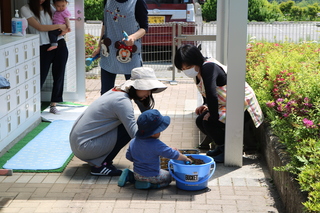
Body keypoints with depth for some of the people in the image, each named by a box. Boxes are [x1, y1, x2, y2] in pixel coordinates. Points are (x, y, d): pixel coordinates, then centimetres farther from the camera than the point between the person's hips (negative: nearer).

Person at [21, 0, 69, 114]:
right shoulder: (26, 9, -5)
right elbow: (39, 27, -13)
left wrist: (64, 30, -9)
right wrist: (59, 26, -11)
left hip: (60, 45, 5)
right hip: (44, 48, -4)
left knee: (59, 76, 5)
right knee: (40, 77, -2)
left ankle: (53, 104, 16)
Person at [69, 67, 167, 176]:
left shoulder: (117, 91, 9)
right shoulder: (122, 101, -20)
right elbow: (135, 133, -24)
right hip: (83, 148, -9)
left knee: (129, 126, 10)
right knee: (127, 130, -15)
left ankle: (96, 159, 14)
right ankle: (100, 165, -7)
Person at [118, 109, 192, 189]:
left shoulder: (133, 142, -9)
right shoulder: (156, 144, -28)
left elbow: (129, 156, 4)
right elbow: (173, 155, -22)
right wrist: (185, 158, -6)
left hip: (137, 173, 7)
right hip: (152, 176, -7)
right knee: (168, 177, 18)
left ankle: (129, 176, 12)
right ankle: (148, 184, -3)